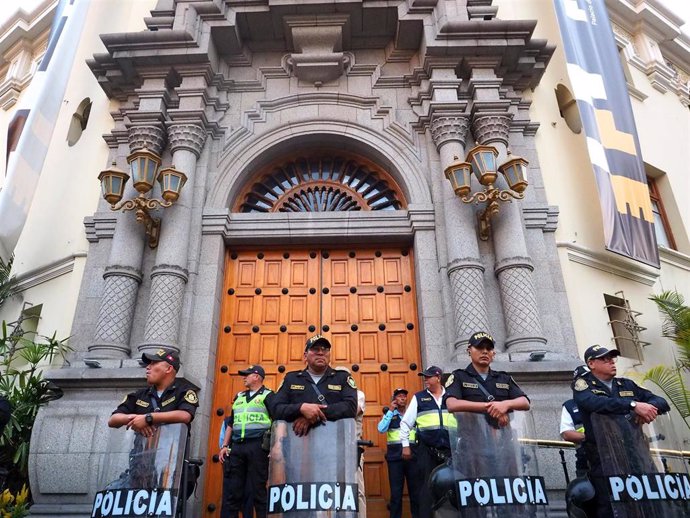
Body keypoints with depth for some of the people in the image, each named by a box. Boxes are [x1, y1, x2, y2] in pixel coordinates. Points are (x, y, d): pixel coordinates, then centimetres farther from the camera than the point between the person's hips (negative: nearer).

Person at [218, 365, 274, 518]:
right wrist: (225, 446, 16)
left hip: (257, 446, -6)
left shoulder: (268, 395, 1)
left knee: (259, 488, -2)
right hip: (237, 447, 6)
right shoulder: (239, 396, 20)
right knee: (233, 489, 6)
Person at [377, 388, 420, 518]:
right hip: (395, 455, -1)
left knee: (415, 489, 6)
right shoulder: (389, 413, 7)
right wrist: (390, 410, -9)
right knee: (396, 491, 4)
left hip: (413, 455, 1)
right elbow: (381, 429, -10)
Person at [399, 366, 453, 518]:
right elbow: (405, 423, 6)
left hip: (450, 448, 2)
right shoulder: (419, 397, 5)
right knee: (427, 486, 2)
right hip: (427, 448, -1)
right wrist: (405, 445, 2)